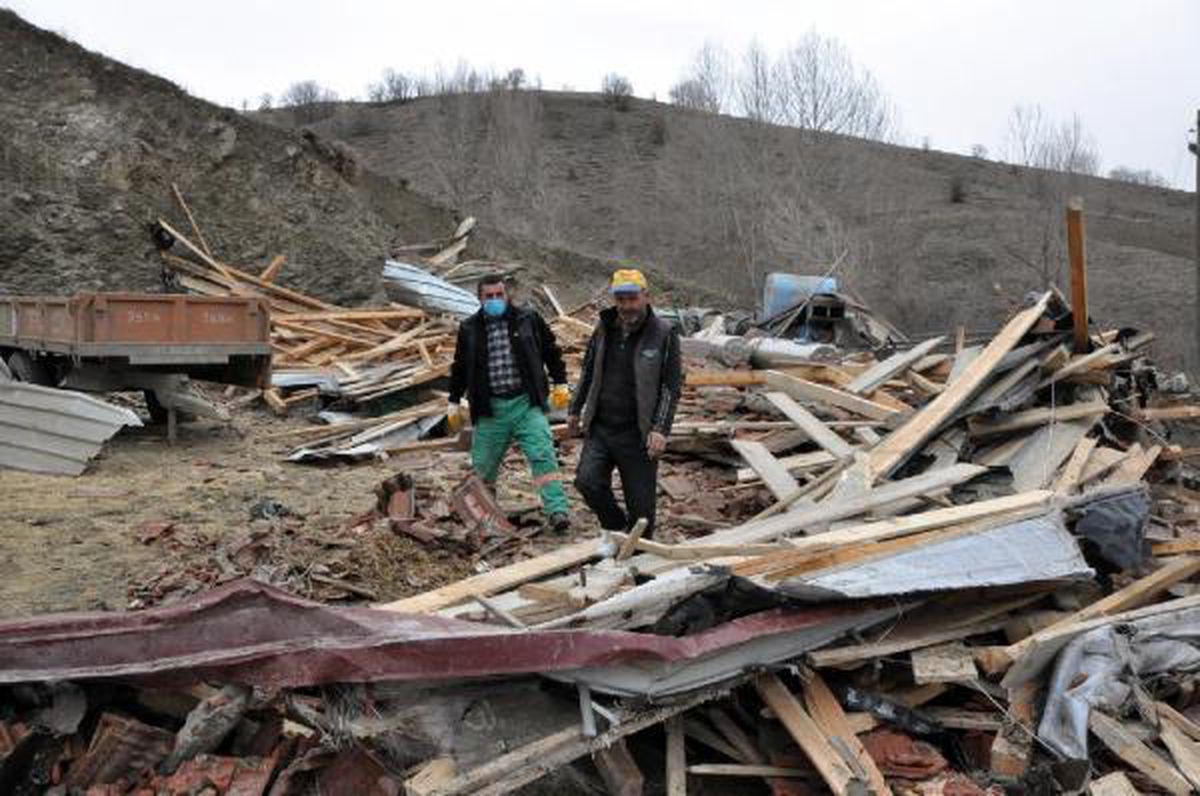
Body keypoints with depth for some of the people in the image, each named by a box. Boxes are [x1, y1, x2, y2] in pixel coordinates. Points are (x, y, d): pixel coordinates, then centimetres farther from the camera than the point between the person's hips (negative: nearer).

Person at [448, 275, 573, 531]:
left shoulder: (529, 320, 3)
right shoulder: (469, 329, 7)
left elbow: (551, 352, 13)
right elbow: (460, 368, 17)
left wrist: (560, 384, 7)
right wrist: (454, 403, 17)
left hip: (526, 404, -2)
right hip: (490, 409, 2)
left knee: (542, 456, -15)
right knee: (483, 464, 10)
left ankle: (558, 511, -17)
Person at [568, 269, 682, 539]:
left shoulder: (664, 334, -7)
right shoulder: (604, 328, 7)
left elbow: (672, 385, -9)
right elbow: (588, 372, 20)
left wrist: (661, 430, -16)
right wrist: (575, 410, 22)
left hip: (637, 435, -4)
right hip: (600, 428, 4)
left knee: (641, 504, 2)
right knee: (587, 481, -11)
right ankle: (617, 529, 15)